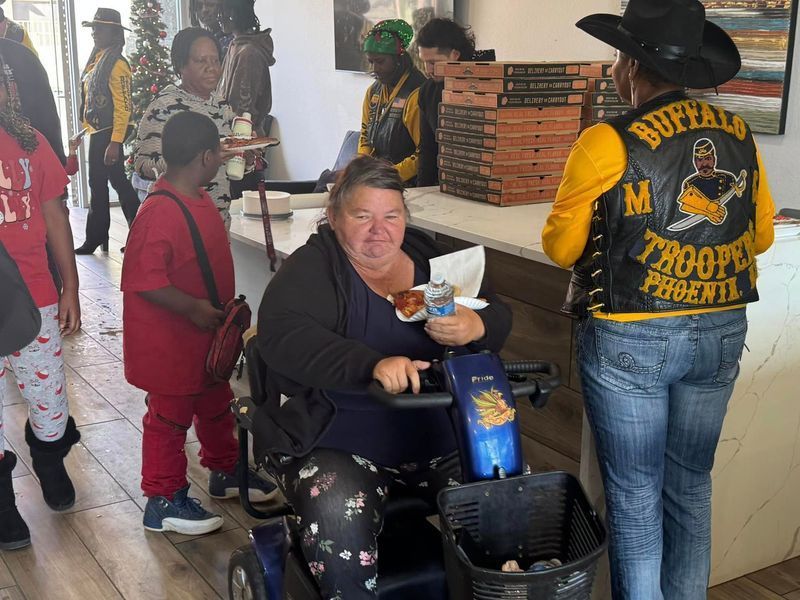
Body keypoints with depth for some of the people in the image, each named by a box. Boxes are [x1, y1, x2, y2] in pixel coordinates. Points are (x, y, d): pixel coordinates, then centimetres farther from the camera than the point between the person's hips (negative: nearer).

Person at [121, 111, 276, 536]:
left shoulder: (199, 197, 3)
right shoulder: (160, 212, -27)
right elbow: (143, 279, -30)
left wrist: (224, 307, 15)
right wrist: (194, 308, -25)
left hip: (206, 333, 9)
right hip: (169, 340, -9)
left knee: (216, 404, 23)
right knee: (170, 415, 5)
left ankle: (224, 472, 42)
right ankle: (163, 500, 20)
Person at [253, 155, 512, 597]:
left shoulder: (429, 259, 11)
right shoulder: (311, 269, -4)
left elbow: (499, 317, 10)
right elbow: (282, 335, -22)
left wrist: (475, 327, -16)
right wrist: (374, 364, -38)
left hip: (440, 440, 5)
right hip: (337, 446, -4)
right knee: (339, 524, -32)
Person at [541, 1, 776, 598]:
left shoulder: (607, 143, -15)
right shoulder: (740, 136, 0)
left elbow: (561, 247, -6)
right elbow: (760, 236, 10)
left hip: (630, 341, -5)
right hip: (721, 332, 5)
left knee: (635, 497, 8)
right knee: (690, 487, 20)